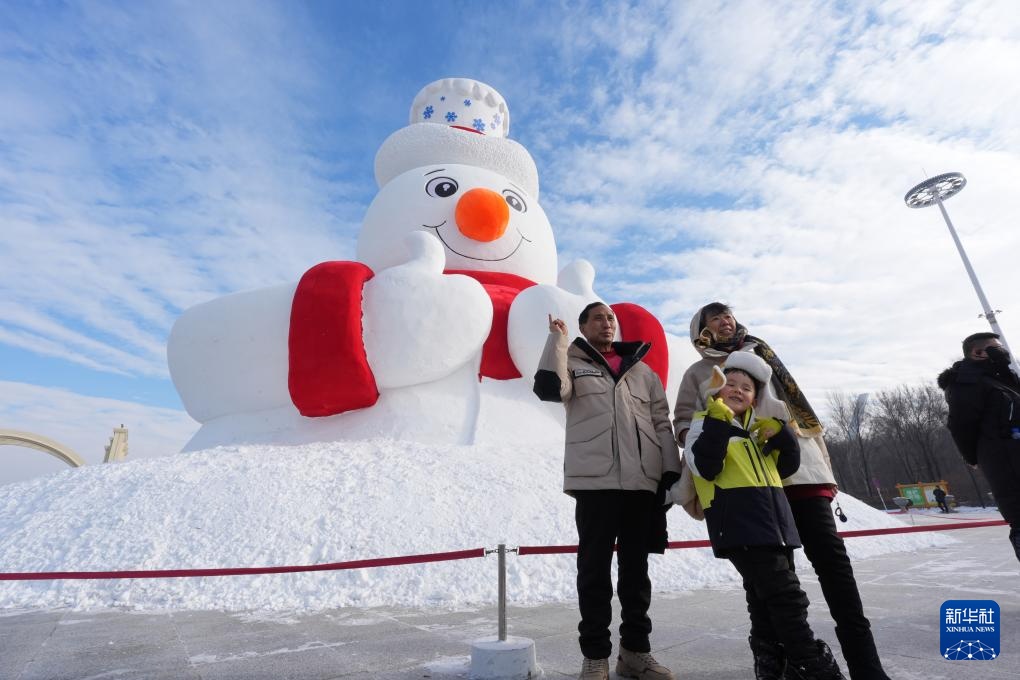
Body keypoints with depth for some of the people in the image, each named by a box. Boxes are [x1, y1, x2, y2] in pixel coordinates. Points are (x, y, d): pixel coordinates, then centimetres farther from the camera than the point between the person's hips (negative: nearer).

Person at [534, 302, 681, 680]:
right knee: (595, 567, 3)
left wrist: (672, 472, 5)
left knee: (637, 568, 12)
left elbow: (662, 424, 14)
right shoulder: (573, 363, 8)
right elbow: (549, 390, -15)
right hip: (594, 480, -3)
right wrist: (557, 339, -8)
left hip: (643, 482, 4)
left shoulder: (642, 371, 18)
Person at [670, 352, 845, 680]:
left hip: (774, 520, 8)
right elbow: (705, 467, -20)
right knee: (786, 595, -9)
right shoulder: (706, 423, -3)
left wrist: (782, 434, 3)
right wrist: (717, 421, -24)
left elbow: (787, 467, 20)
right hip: (740, 524, -8)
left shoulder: (760, 428, 22)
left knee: (767, 596, 16)